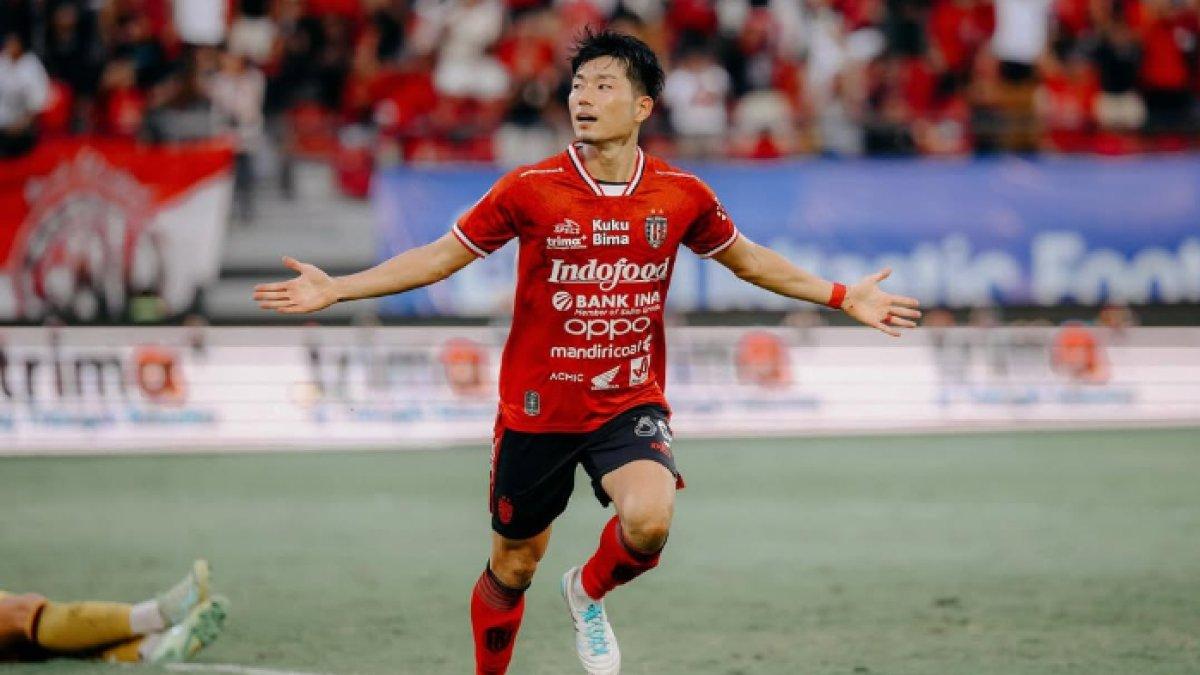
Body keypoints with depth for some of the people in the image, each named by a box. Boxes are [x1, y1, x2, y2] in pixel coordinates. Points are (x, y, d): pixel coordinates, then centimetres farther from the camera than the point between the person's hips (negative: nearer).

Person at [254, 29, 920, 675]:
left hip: (632, 404, 0)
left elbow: (748, 260, 14)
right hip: (536, 410, 0)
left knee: (648, 519, -27)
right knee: (513, 566, 8)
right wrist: (334, 288, -8)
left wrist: (844, 298, 11)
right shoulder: (530, 189, -10)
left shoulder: (682, 195, -4)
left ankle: (589, 592, 8)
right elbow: (441, 257, -1)